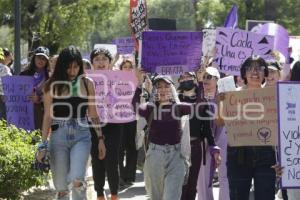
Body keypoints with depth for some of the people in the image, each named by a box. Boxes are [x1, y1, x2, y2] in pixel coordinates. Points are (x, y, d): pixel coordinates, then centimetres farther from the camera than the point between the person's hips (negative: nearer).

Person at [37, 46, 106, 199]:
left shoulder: (87, 84, 3)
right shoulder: (52, 86, -1)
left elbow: (93, 114, 10)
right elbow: (48, 116, 1)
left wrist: (100, 138, 8)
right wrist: (43, 144, -3)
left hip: (81, 136, 0)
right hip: (59, 137, 0)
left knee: (76, 181, -21)